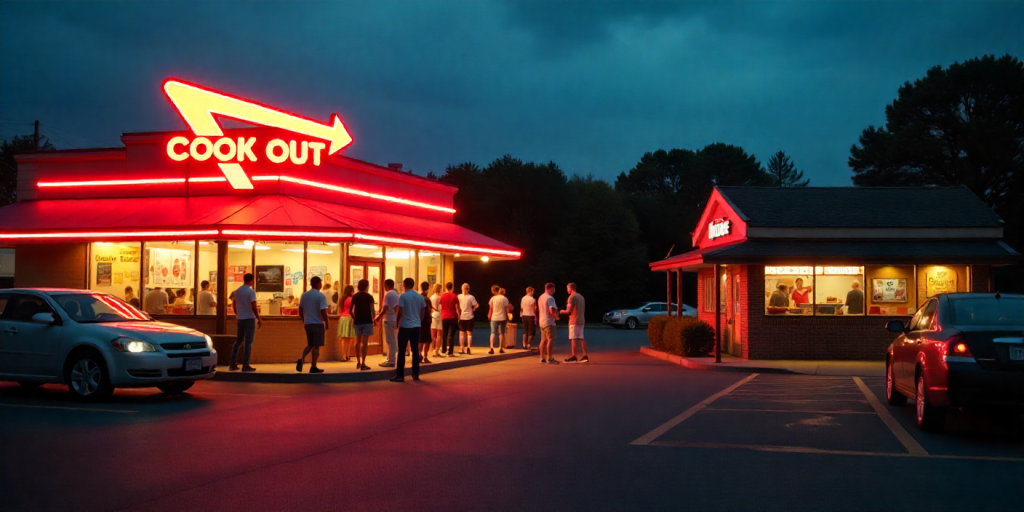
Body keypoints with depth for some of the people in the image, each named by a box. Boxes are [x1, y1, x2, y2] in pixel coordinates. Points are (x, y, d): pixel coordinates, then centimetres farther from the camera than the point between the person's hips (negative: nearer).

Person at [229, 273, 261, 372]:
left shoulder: (237, 291, 7)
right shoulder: (251, 291, -14)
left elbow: (234, 305, 16)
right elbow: (253, 307, -18)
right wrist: (259, 319, -11)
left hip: (239, 319, 6)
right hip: (249, 319, -6)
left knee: (238, 341, 13)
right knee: (248, 343, -2)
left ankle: (233, 364, 11)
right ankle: (245, 365, -3)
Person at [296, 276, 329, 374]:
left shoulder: (304, 295, 5)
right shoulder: (321, 296, -13)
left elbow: (300, 311, 9)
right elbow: (323, 312, -17)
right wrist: (326, 325, -8)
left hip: (307, 324, 6)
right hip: (318, 324, -6)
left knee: (310, 345, 18)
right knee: (316, 346, 3)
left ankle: (301, 359, -5)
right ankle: (313, 367, 5)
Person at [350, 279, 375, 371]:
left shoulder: (355, 297, 6)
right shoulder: (369, 297, -6)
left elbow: (350, 311, 5)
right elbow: (372, 310, -11)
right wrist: (373, 319, 6)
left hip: (357, 321, 4)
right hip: (367, 321, -4)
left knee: (358, 341, 17)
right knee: (364, 342, -4)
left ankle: (358, 362, 21)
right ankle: (363, 364, -6)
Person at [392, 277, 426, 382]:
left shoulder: (403, 296, -9)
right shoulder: (420, 297, 7)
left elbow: (400, 312, -11)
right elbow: (423, 313, 11)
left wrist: (397, 323, 3)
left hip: (405, 326, -5)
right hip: (416, 326, 5)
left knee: (402, 351, -1)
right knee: (415, 350, 10)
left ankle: (400, 375, -3)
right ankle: (416, 374, 12)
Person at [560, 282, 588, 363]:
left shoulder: (572, 297, -11)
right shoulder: (581, 297, 16)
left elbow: (568, 310, -15)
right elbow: (584, 310, 22)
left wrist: (562, 311, 4)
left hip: (574, 321, -8)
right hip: (581, 320, 8)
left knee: (573, 339, -4)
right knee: (581, 338, 9)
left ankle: (574, 356, -4)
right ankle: (585, 356, 6)